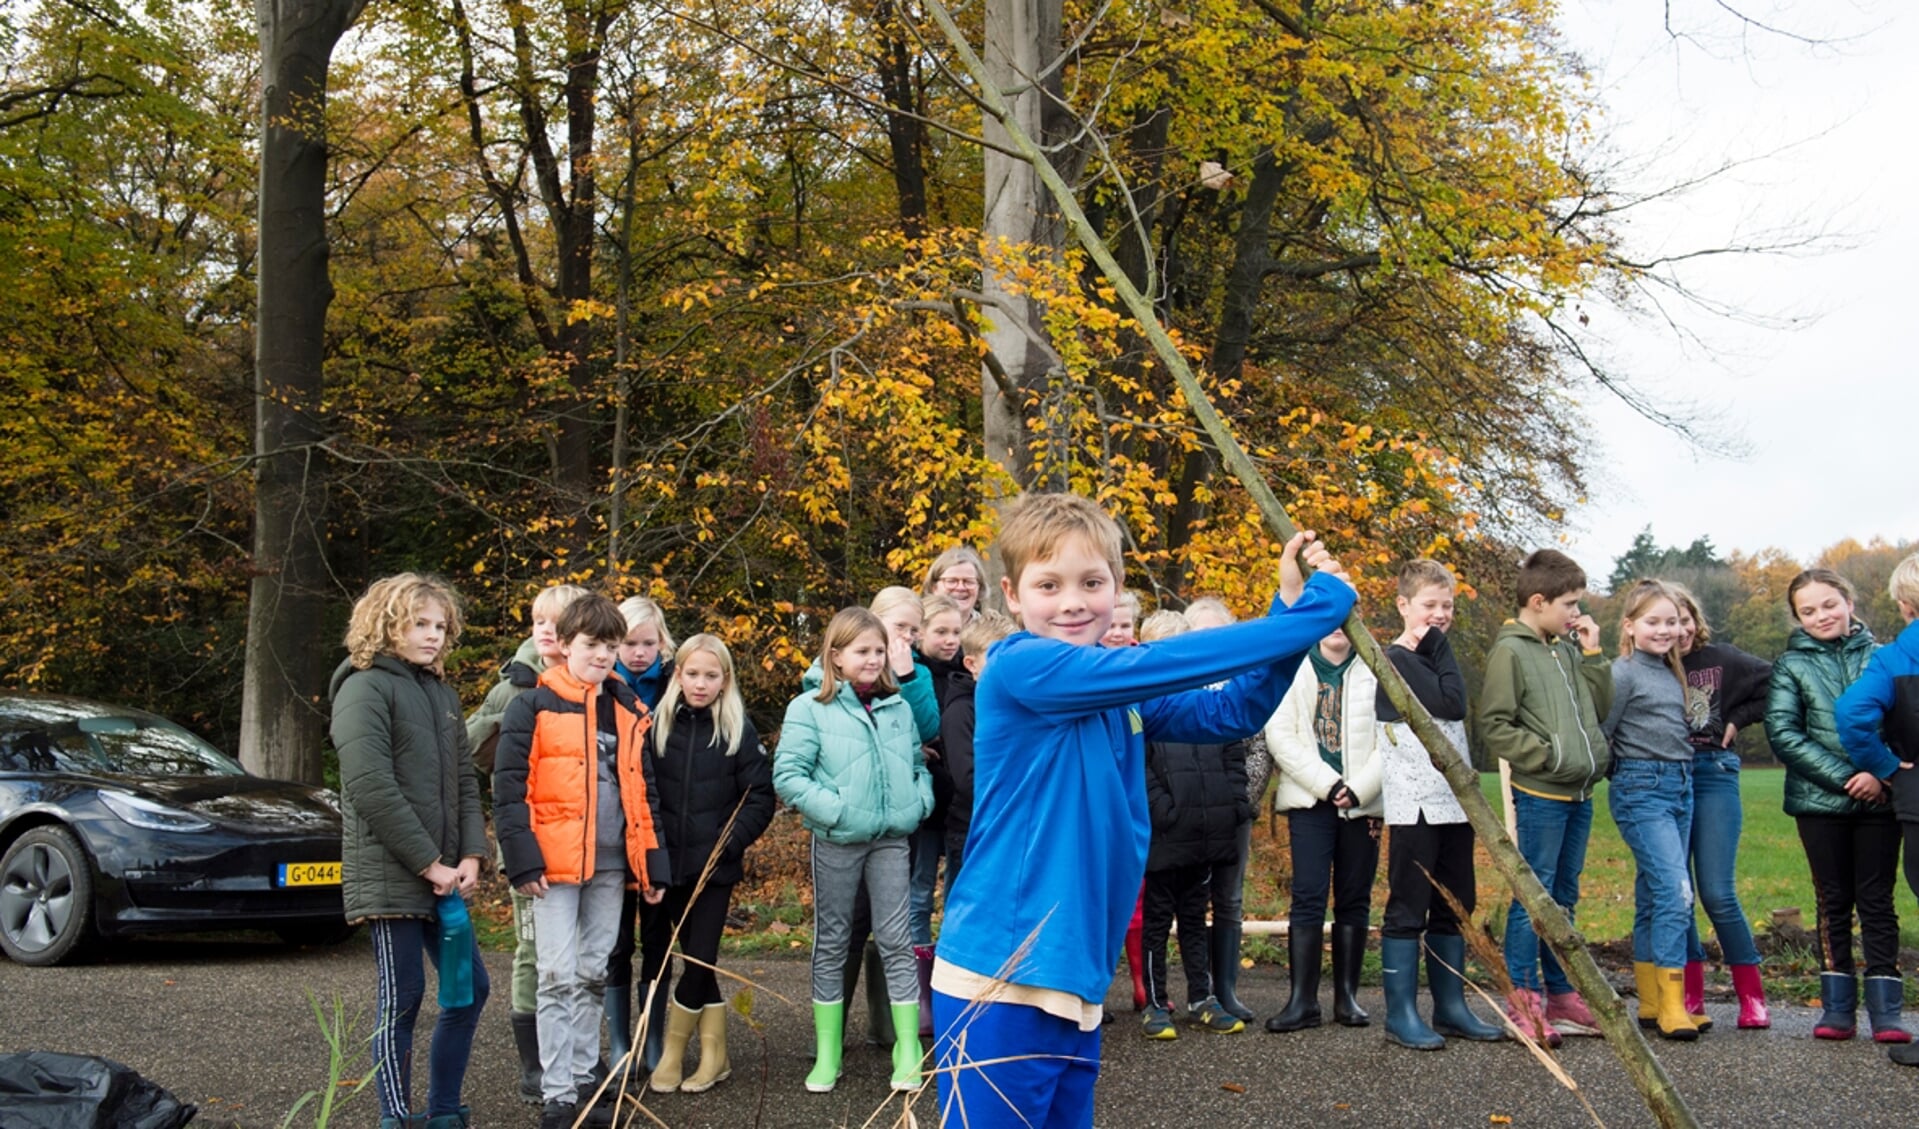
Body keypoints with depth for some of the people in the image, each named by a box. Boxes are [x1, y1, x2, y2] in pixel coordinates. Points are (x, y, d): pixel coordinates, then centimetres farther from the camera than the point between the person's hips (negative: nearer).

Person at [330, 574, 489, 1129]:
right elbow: (372, 789, -17)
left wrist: (470, 855, 1)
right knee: (401, 999, -2)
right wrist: (429, 863, -16)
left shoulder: (443, 693, 15)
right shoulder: (365, 688, -9)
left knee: (471, 987, 10)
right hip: (390, 876, -8)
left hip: (442, 876, 8)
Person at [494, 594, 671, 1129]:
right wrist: (524, 860, -14)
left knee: (593, 976, 12)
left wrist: (654, 865, 11)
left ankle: (584, 1079, 22)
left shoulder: (628, 712, 13)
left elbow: (644, 793, 16)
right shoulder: (534, 706, -3)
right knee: (558, 978, -5)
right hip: (555, 864, -5)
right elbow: (509, 789, -7)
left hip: (610, 866, 5)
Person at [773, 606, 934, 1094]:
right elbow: (788, 774, -11)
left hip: (891, 839, 3)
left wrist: (920, 800, 0)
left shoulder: (898, 706, 7)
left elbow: (917, 764, 18)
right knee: (832, 943, 8)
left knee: (896, 941, 2)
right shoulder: (810, 708, -5)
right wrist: (833, 809, -17)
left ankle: (909, 1051, 7)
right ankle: (827, 1053, 16)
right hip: (837, 841, -2)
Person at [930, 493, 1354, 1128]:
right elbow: (1163, 663, -20)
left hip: (1073, 982, 8)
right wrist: (1320, 610, -16)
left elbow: (1233, 711, 12)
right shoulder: (1020, 668, -13)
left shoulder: (1119, 694, 12)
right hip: (999, 984, -8)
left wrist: (1291, 607, -1)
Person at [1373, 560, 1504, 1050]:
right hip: (1414, 804, -8)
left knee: (1454, 908, 11)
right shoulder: (1396, 660, -8)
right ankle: (1401, 1014, 0)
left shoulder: (1434, 659, 17)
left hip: (1452, 802, 8)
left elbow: (1458, 707, 12)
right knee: (1408, 909, -4)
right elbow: (1450, 704, -15)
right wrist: (1439, 646, -9)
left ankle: (1450, 1007, 20)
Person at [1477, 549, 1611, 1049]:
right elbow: (1494, 726, -13)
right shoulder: (1510, 651, -9)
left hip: (1578, 794, 8)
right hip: (1540, 796, -8)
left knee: (1563, 899, 15)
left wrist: (1592, 655, 6)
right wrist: (1547, 755, -17)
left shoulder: (1567, 648, 12)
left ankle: (1561, 994, 23)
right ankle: (1523, 999, 1)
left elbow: (1600, 708, 15)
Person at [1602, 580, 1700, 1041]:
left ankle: (1652, 1003, 15)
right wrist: (1623, 769, -1)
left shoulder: (1671, 672, 14)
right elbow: (1600, 734, -9)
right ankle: (1670, 1003, -15)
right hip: (1642, 790, -8)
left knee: (1654, 896, 10)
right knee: (1675, 891, -17)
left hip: (1681, 786, 8)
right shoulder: (1623, 673, -9)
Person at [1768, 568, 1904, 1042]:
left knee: (1876, 900, 1)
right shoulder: (1791, 665, 4)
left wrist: (1881, 774, -13)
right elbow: (1782, 733, -4)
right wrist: (1843, 777, -12)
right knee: (1834, 901, 6)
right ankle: (1837, 1005, 11)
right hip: (1820, 802, 0)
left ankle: (1885, 1009, 3)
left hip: (1879, 799, 0)